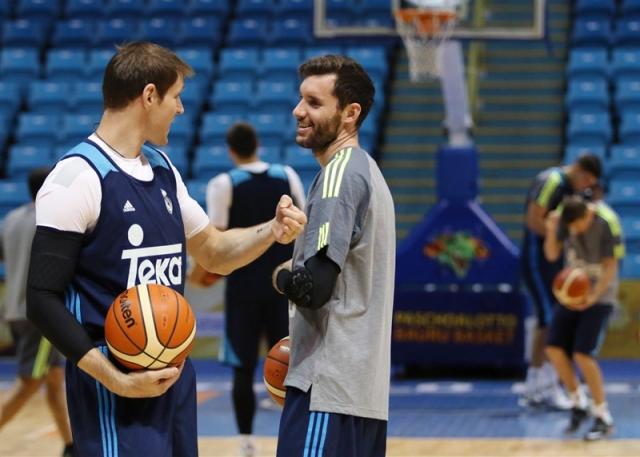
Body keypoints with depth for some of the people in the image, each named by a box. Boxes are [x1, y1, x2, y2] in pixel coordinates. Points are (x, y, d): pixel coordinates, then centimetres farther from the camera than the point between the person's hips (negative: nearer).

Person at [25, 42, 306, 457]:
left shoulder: (163, 170, 13)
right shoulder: (78, 177, -12)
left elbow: (215, 253, 26)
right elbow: (43, 300, -15)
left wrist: (271, 232, 6)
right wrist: (116, 380, -22)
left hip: (175, 372, 8)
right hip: (117, 381, -8)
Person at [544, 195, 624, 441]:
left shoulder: (607, 222, -21)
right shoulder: (565, 218, -7)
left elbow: (611, 266, -17)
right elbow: (552, 255, 0)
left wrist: (593, 297, -28)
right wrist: (551, 232, -20)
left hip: (599, 296, -6)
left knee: (582, 354, -15)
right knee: (554, 349, -3)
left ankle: (603, 418, -2)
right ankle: (578, 402, 19)